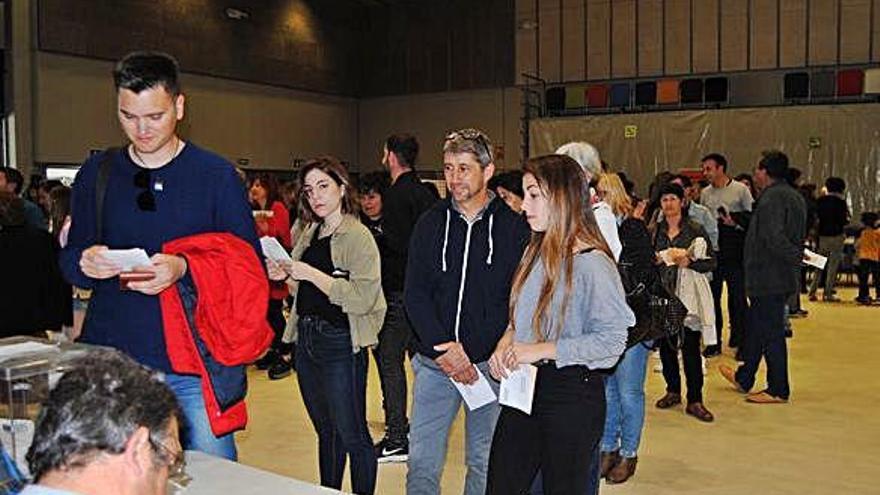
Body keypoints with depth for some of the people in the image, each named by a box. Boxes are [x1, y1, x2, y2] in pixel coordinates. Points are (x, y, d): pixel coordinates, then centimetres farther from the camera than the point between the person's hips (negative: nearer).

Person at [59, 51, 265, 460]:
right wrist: (85, 262, -12)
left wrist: (184, 269, -20)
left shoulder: (217, 174, -1)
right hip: (110, 356, 3)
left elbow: (250, 265, -4)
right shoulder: (96, 173, 8)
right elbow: (69, 259, 12)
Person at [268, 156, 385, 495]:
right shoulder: (307, 233, 12)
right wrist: (286, 276, 3)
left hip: (341, 343, -7)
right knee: (326, 431, 19)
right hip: (306, 339, 7)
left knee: (352, 434, 1)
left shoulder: (358, 237, -11)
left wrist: (312, 274, -21)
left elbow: (363, 298, -21)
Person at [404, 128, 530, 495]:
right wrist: (441, 348, -13)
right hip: (434, 364, 2)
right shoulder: (431, 223, 4)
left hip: (489, 363, -1)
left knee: (485, 463, 11)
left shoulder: (514, 227, -3)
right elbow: (415, 293, 0)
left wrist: (469, 351, -13)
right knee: (422, 461, 5)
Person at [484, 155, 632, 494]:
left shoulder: (592, 262, -16)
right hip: (523, 388, 7)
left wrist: (542, 350, -20)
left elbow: (613, 339, -19)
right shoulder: (535, 252, 9)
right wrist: (506, 342, -1)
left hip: (571, 393, -7)